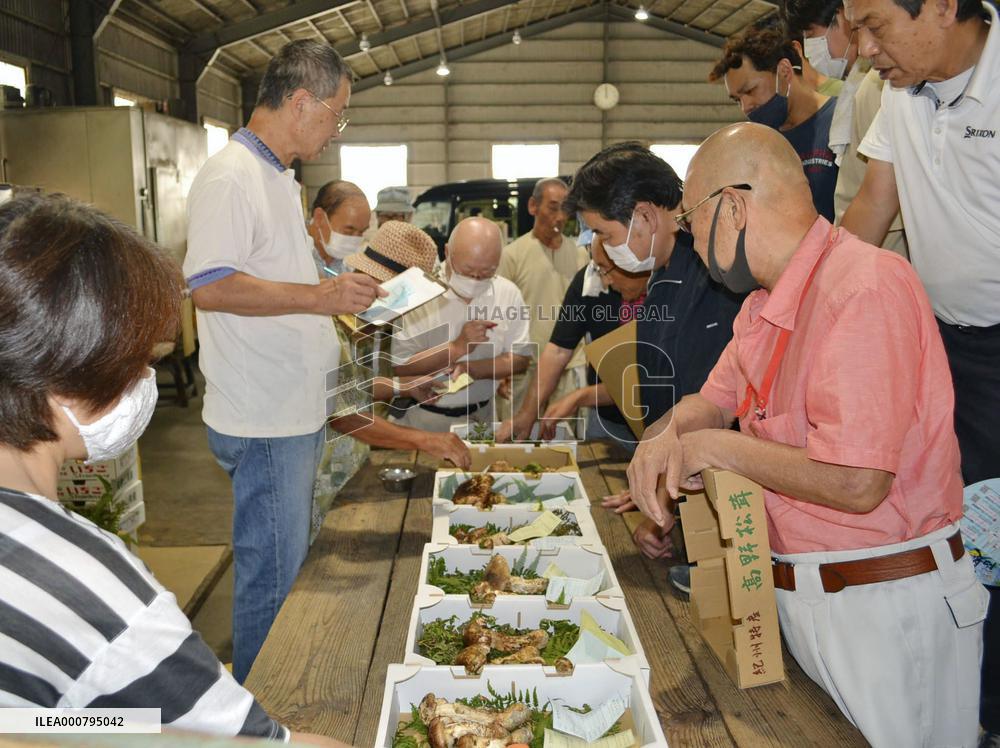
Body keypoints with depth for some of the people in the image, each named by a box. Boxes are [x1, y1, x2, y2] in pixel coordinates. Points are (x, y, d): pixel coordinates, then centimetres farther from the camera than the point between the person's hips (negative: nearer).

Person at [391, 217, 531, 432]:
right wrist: (456, 348, -21)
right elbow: (398, 366, -13)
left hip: (482, 416, 3)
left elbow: (519, 359, 2)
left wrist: (472, 369, -14)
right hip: (422, 419, -2)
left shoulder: (508, 293, -1)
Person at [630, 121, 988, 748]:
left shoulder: (865, 285, -24)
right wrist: (668, 437, -5)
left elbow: (856, 483, -30)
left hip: (885, 608, -8)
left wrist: (715, 448, -17)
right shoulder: (766, 304, 7)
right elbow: (715, 400, 19)